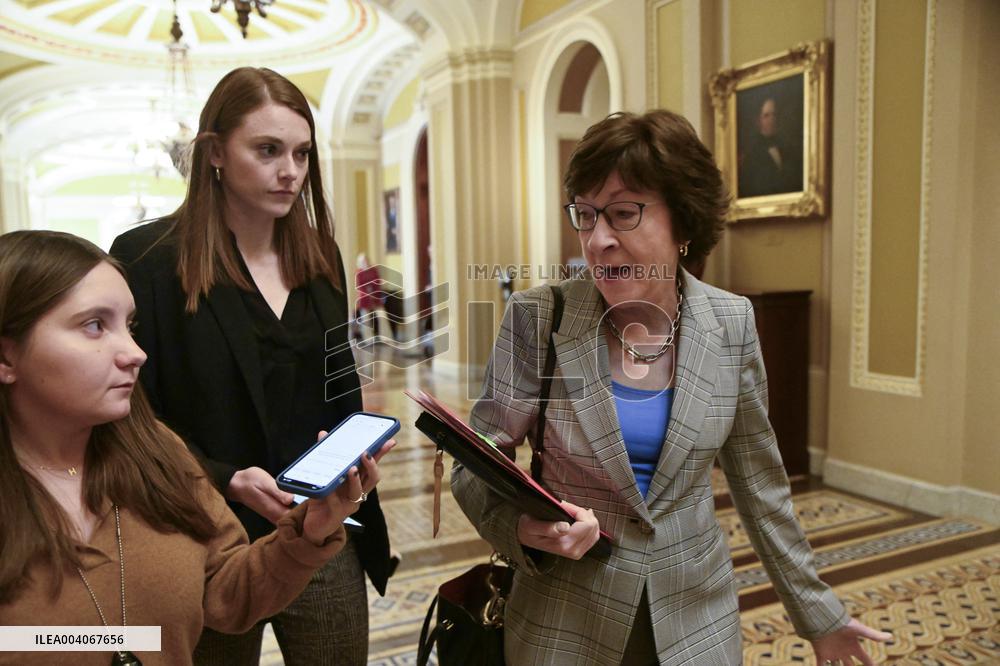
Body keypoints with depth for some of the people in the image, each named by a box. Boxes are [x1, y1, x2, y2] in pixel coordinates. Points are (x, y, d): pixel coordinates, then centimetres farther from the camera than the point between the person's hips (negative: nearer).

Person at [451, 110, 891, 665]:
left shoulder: (730, 323, -7)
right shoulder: (537, 317, -15)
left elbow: (758, 479, 3)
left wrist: (816, 612, 8)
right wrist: (524, 526, -28)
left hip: (697, 618, 2)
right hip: (566, 621, -2)